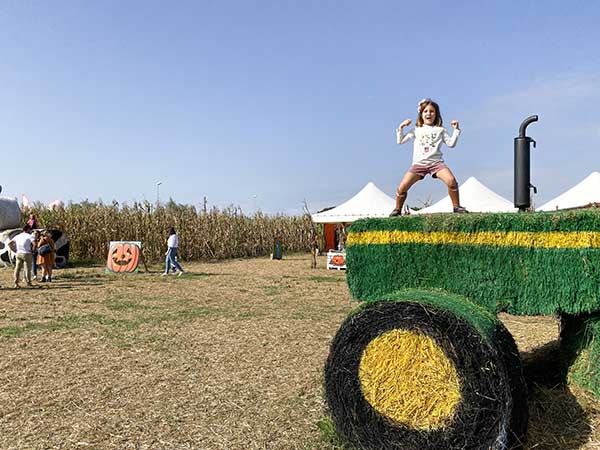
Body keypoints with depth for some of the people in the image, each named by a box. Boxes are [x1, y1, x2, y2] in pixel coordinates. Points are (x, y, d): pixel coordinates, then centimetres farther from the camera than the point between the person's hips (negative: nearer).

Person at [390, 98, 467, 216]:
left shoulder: (440, 130, 14)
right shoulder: (417, 130, 15)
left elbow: (451, 143, 10)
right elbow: (400, 141, 14)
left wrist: (456, 130, 3)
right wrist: (401, 128, 4)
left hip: (436, 162, 0)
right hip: (419, 163, 1)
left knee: (451, 181, -26)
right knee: (402, 187, -13)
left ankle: (456, 206, -8)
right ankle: (397, 209, 9)